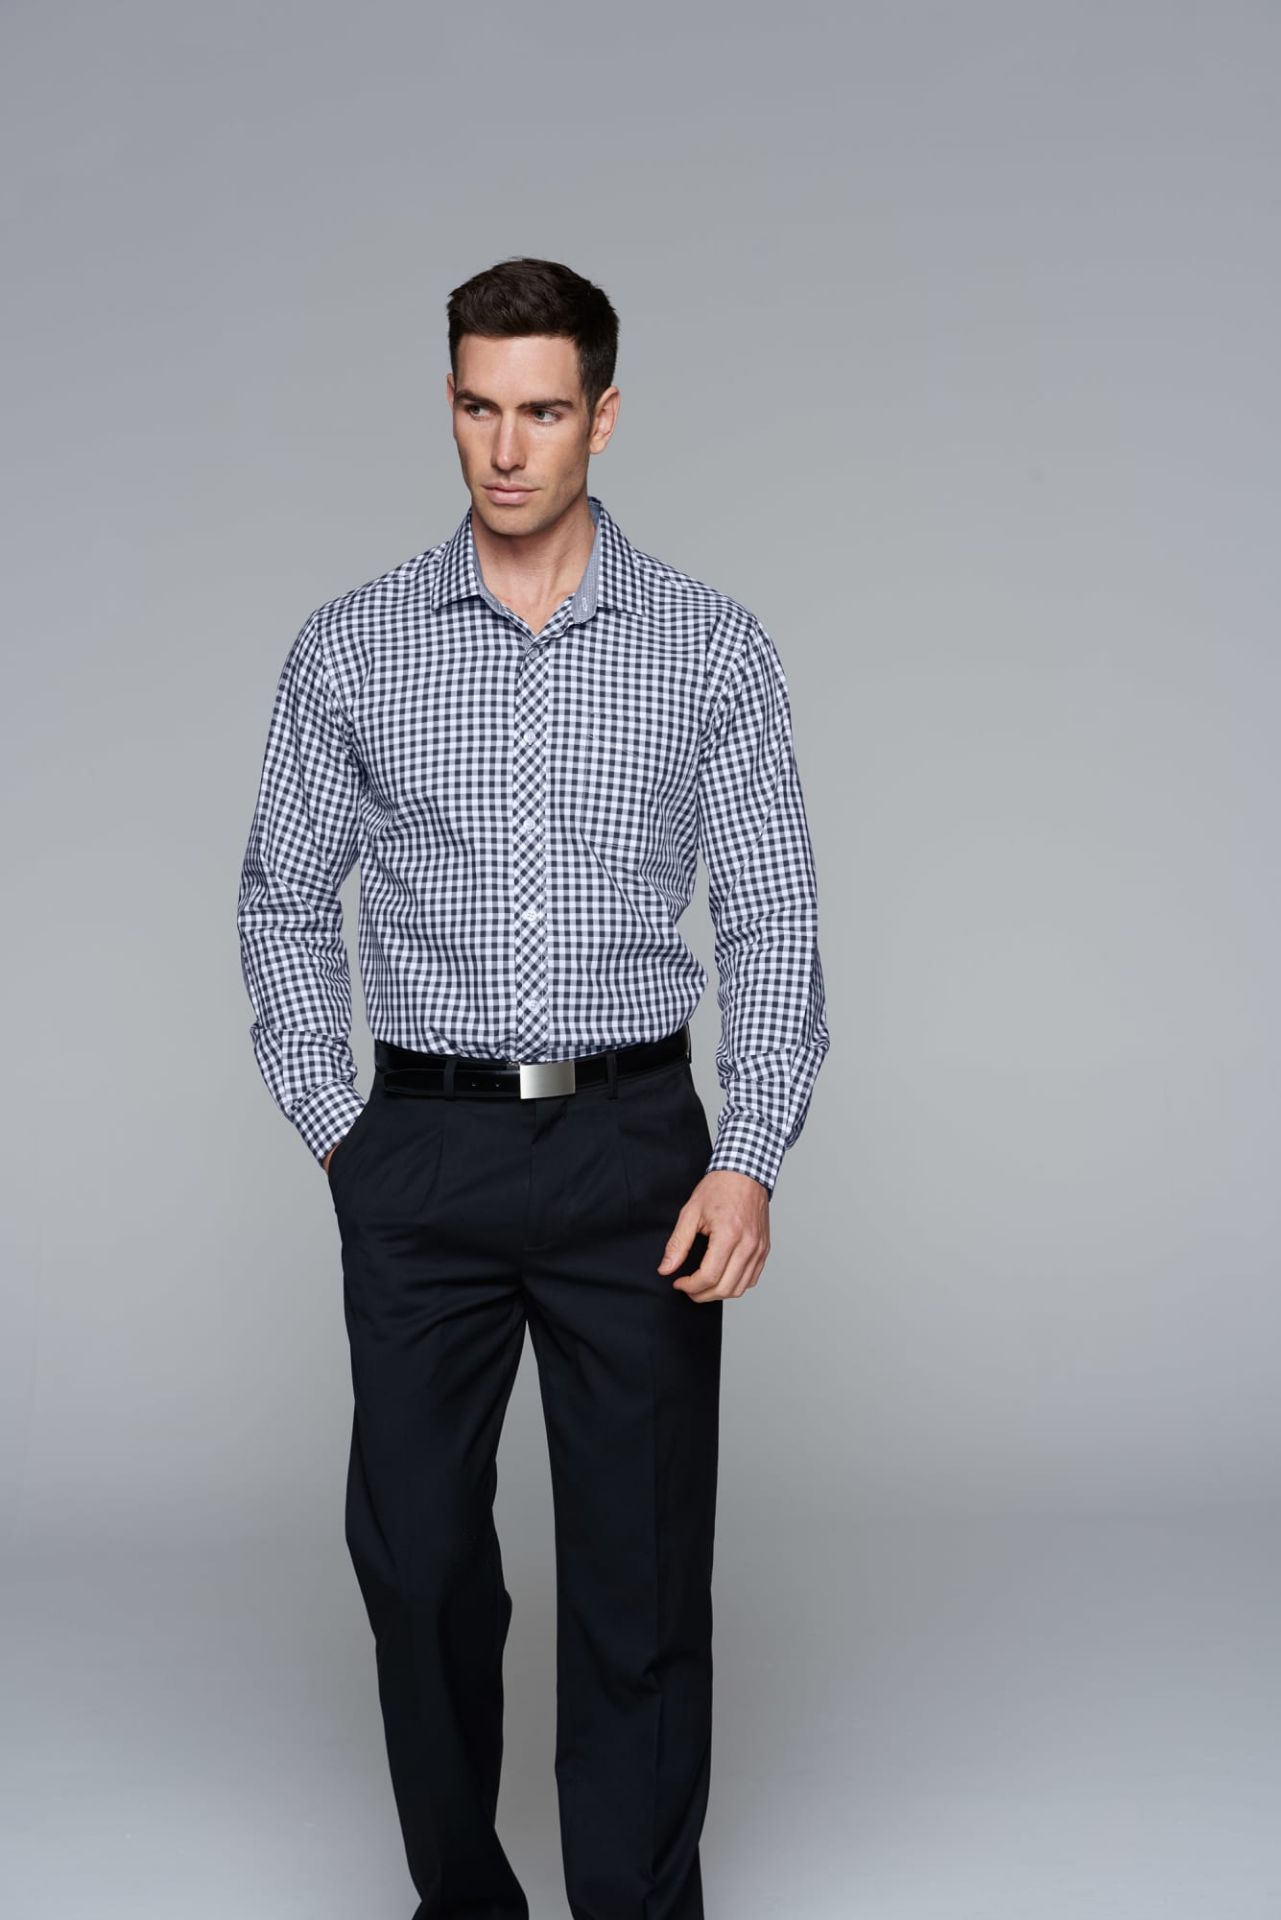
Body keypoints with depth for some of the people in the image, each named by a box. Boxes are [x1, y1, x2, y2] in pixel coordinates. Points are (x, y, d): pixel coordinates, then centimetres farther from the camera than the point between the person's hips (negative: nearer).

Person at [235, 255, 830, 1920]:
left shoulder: (713, 648, 0)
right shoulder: (352, 649, 2)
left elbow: (771, 922, -1)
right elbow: (286, 906, 9)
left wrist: (749, 1158, -11)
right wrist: (334, 1128, 1)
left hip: (634, 1152, -1)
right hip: (422, 1161, 1)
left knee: (643, 1569, 3)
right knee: (417, 1555, 9)